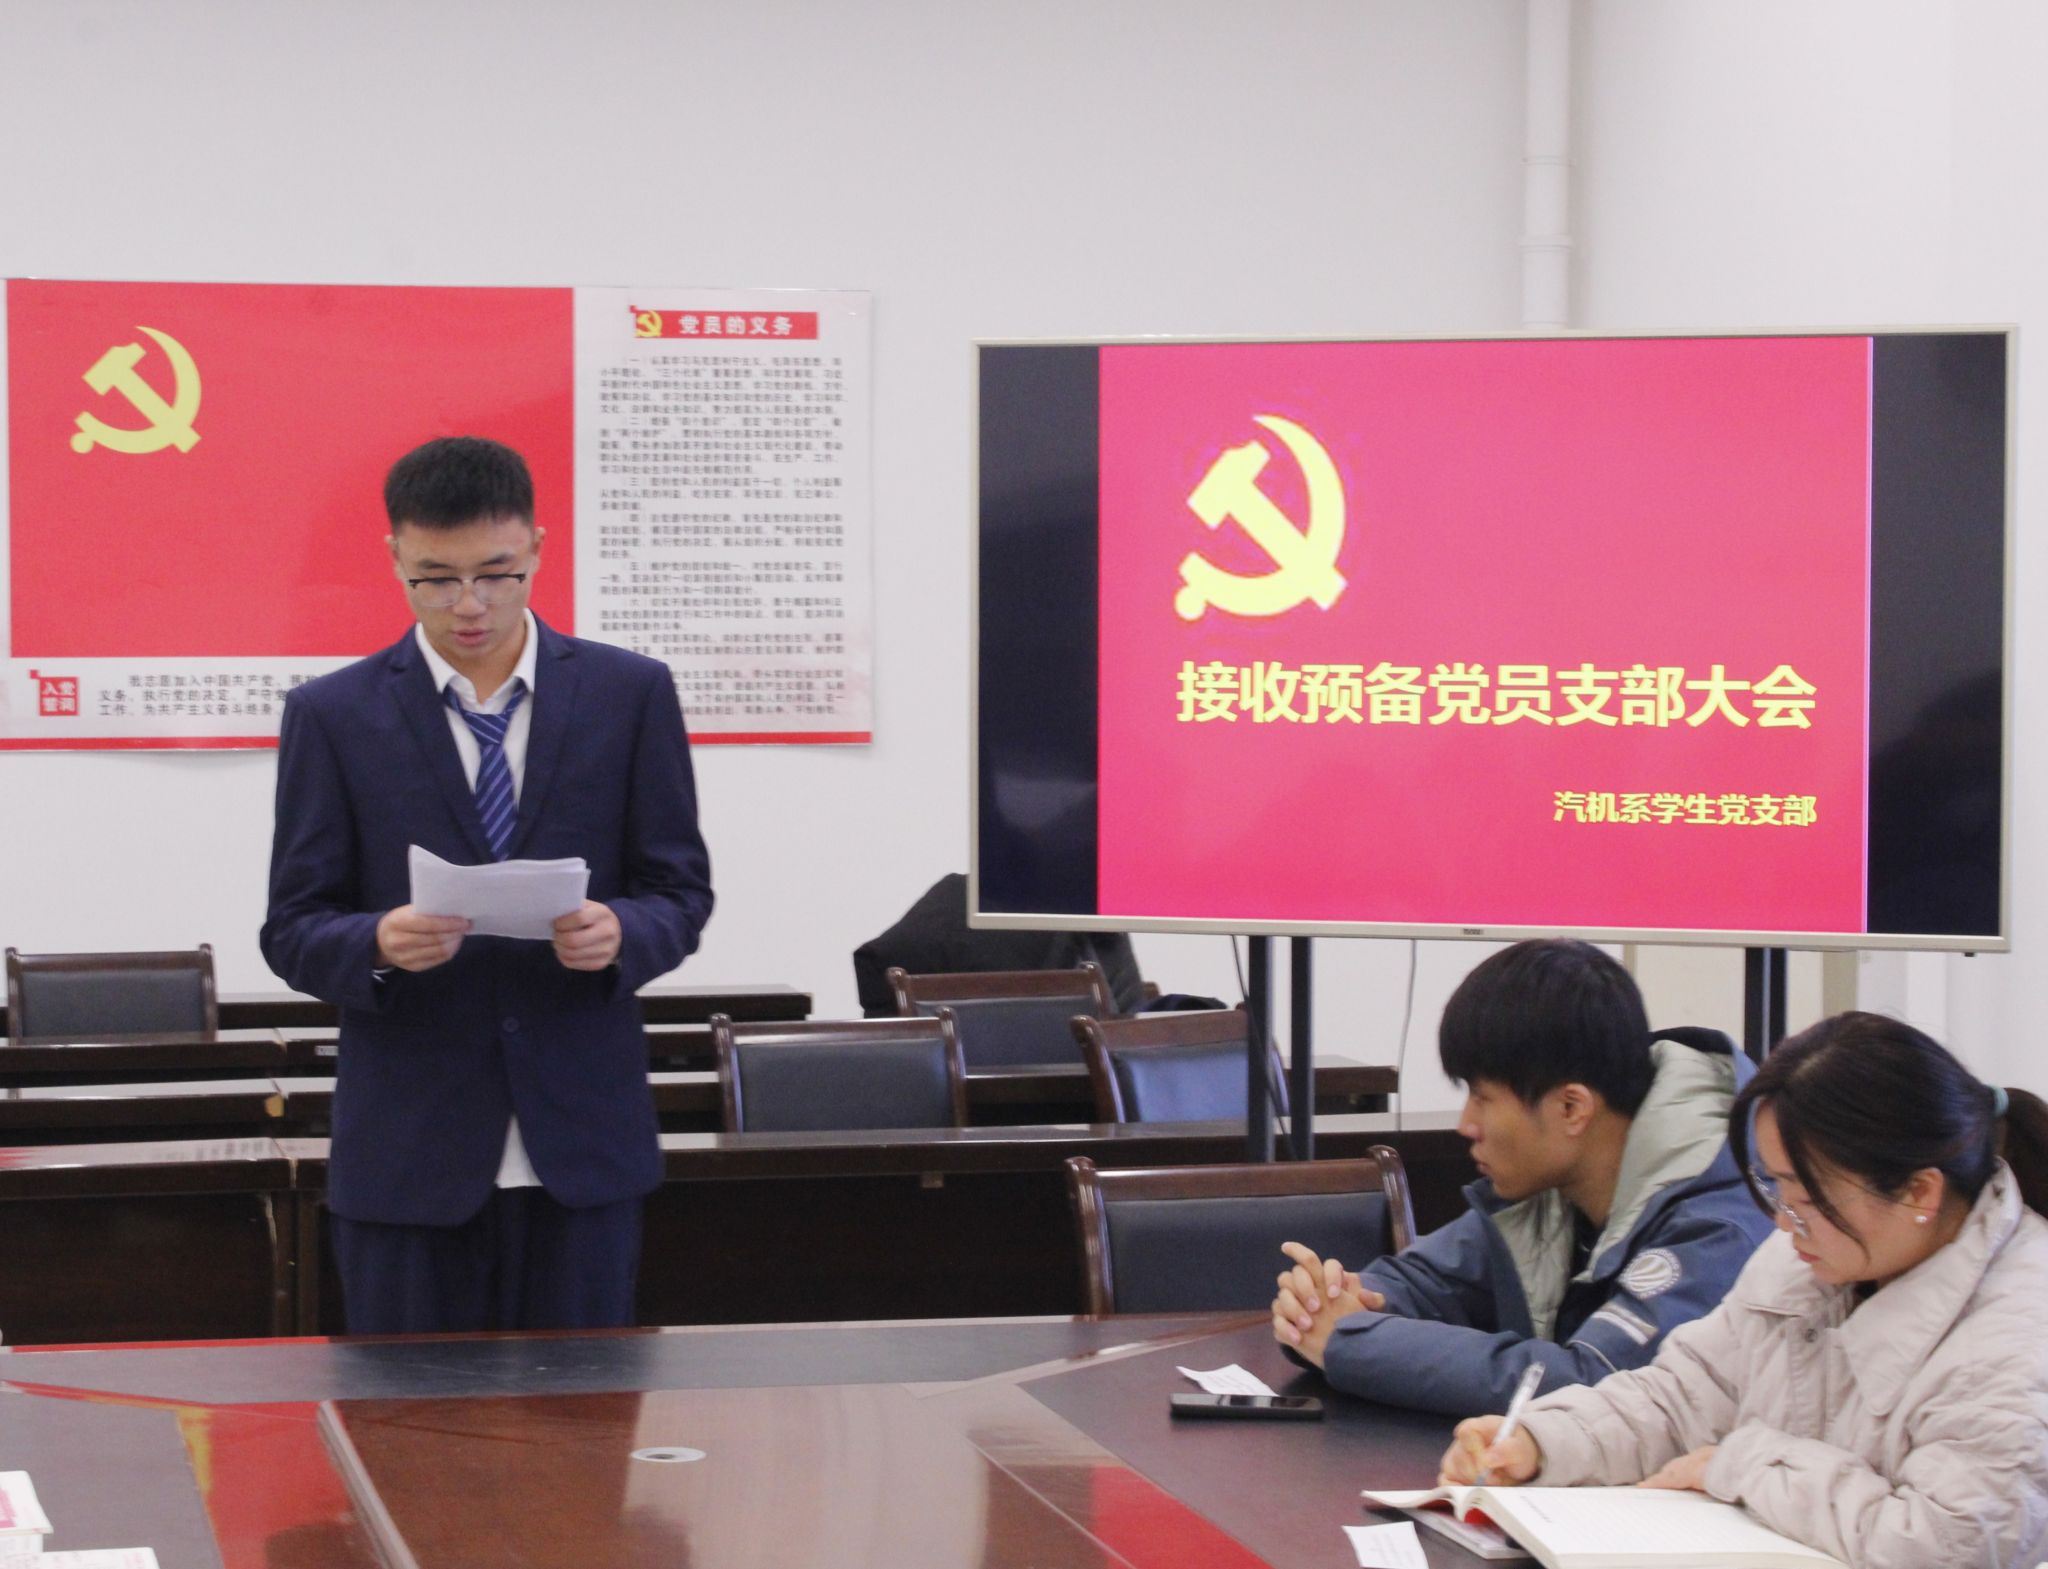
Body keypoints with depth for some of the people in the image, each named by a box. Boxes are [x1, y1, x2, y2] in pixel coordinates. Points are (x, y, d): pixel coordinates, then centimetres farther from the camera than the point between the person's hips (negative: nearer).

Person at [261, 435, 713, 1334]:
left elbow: (682, 891, 7)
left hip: (583, 1137, 1)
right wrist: (377, 944, -20)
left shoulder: (631, 694, 4)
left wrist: (621, 933, -17)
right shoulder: (332, 715, 2)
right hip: (407, 1150, 0)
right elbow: (292, 930, 2)